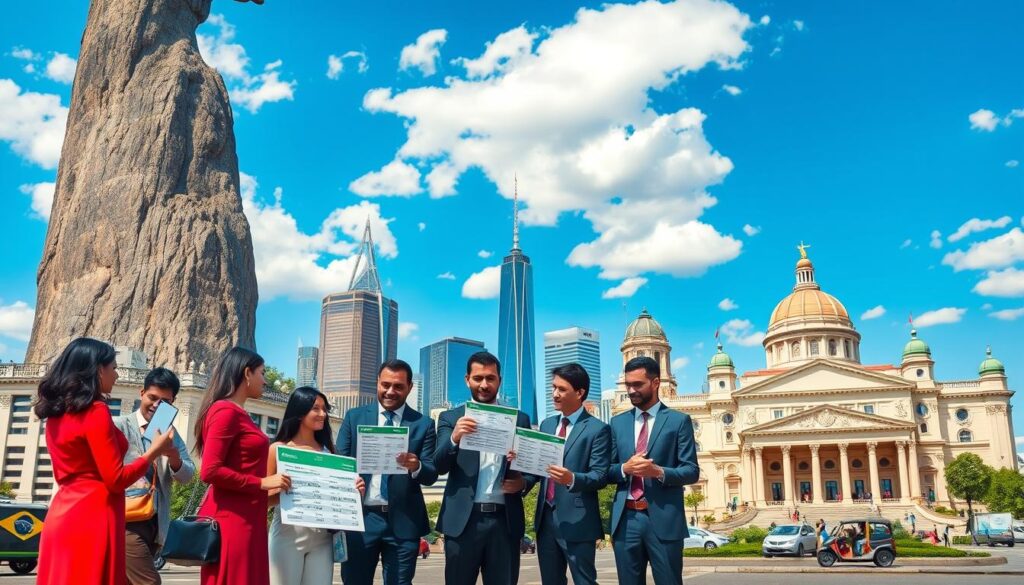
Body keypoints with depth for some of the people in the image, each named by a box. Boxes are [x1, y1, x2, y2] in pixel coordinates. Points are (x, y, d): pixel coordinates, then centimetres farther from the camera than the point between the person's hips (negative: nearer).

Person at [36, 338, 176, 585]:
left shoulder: (57, 413, 12)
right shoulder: (96, 411, -13)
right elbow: (116, 479, -15)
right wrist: (154, 452, -3)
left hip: (62, 516, 9)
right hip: (93, 518, -9)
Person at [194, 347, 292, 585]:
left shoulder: (238, 414, 16)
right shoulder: (226, 411, -11)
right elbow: (210, 472, -17)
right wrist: (261, 483, -14)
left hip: (244, 520, 9)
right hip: (231, 521, -9)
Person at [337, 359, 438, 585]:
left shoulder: (423, 424, 3)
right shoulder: (354, 417, 6)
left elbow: (431, 475, -2)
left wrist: (416, 467, -25)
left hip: (403, 522, 0)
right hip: (360, 518, 1)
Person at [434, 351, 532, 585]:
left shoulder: (519, 419, 10)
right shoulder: (450, 418, 6)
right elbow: (439, 465, -4)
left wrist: (524, 481, -10)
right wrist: (454, 438, -24)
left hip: (505, 520, 1)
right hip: (463, 520, -1)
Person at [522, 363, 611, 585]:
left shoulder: (597, 429, -8)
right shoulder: (547, 424, 13)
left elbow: (600, 476, -14)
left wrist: (572, 478, -32)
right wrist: (523, 482, -8)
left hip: (577, 521, -6)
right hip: (545, 518, 7)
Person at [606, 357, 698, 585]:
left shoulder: (679, 421, 2)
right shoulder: (618, 422, 12)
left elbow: (691, 471, -2)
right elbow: (607, 470, 11)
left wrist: (659, 472, -20)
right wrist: (624, 469, -11)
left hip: (663, 519, -3)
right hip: (626, 519, 3)